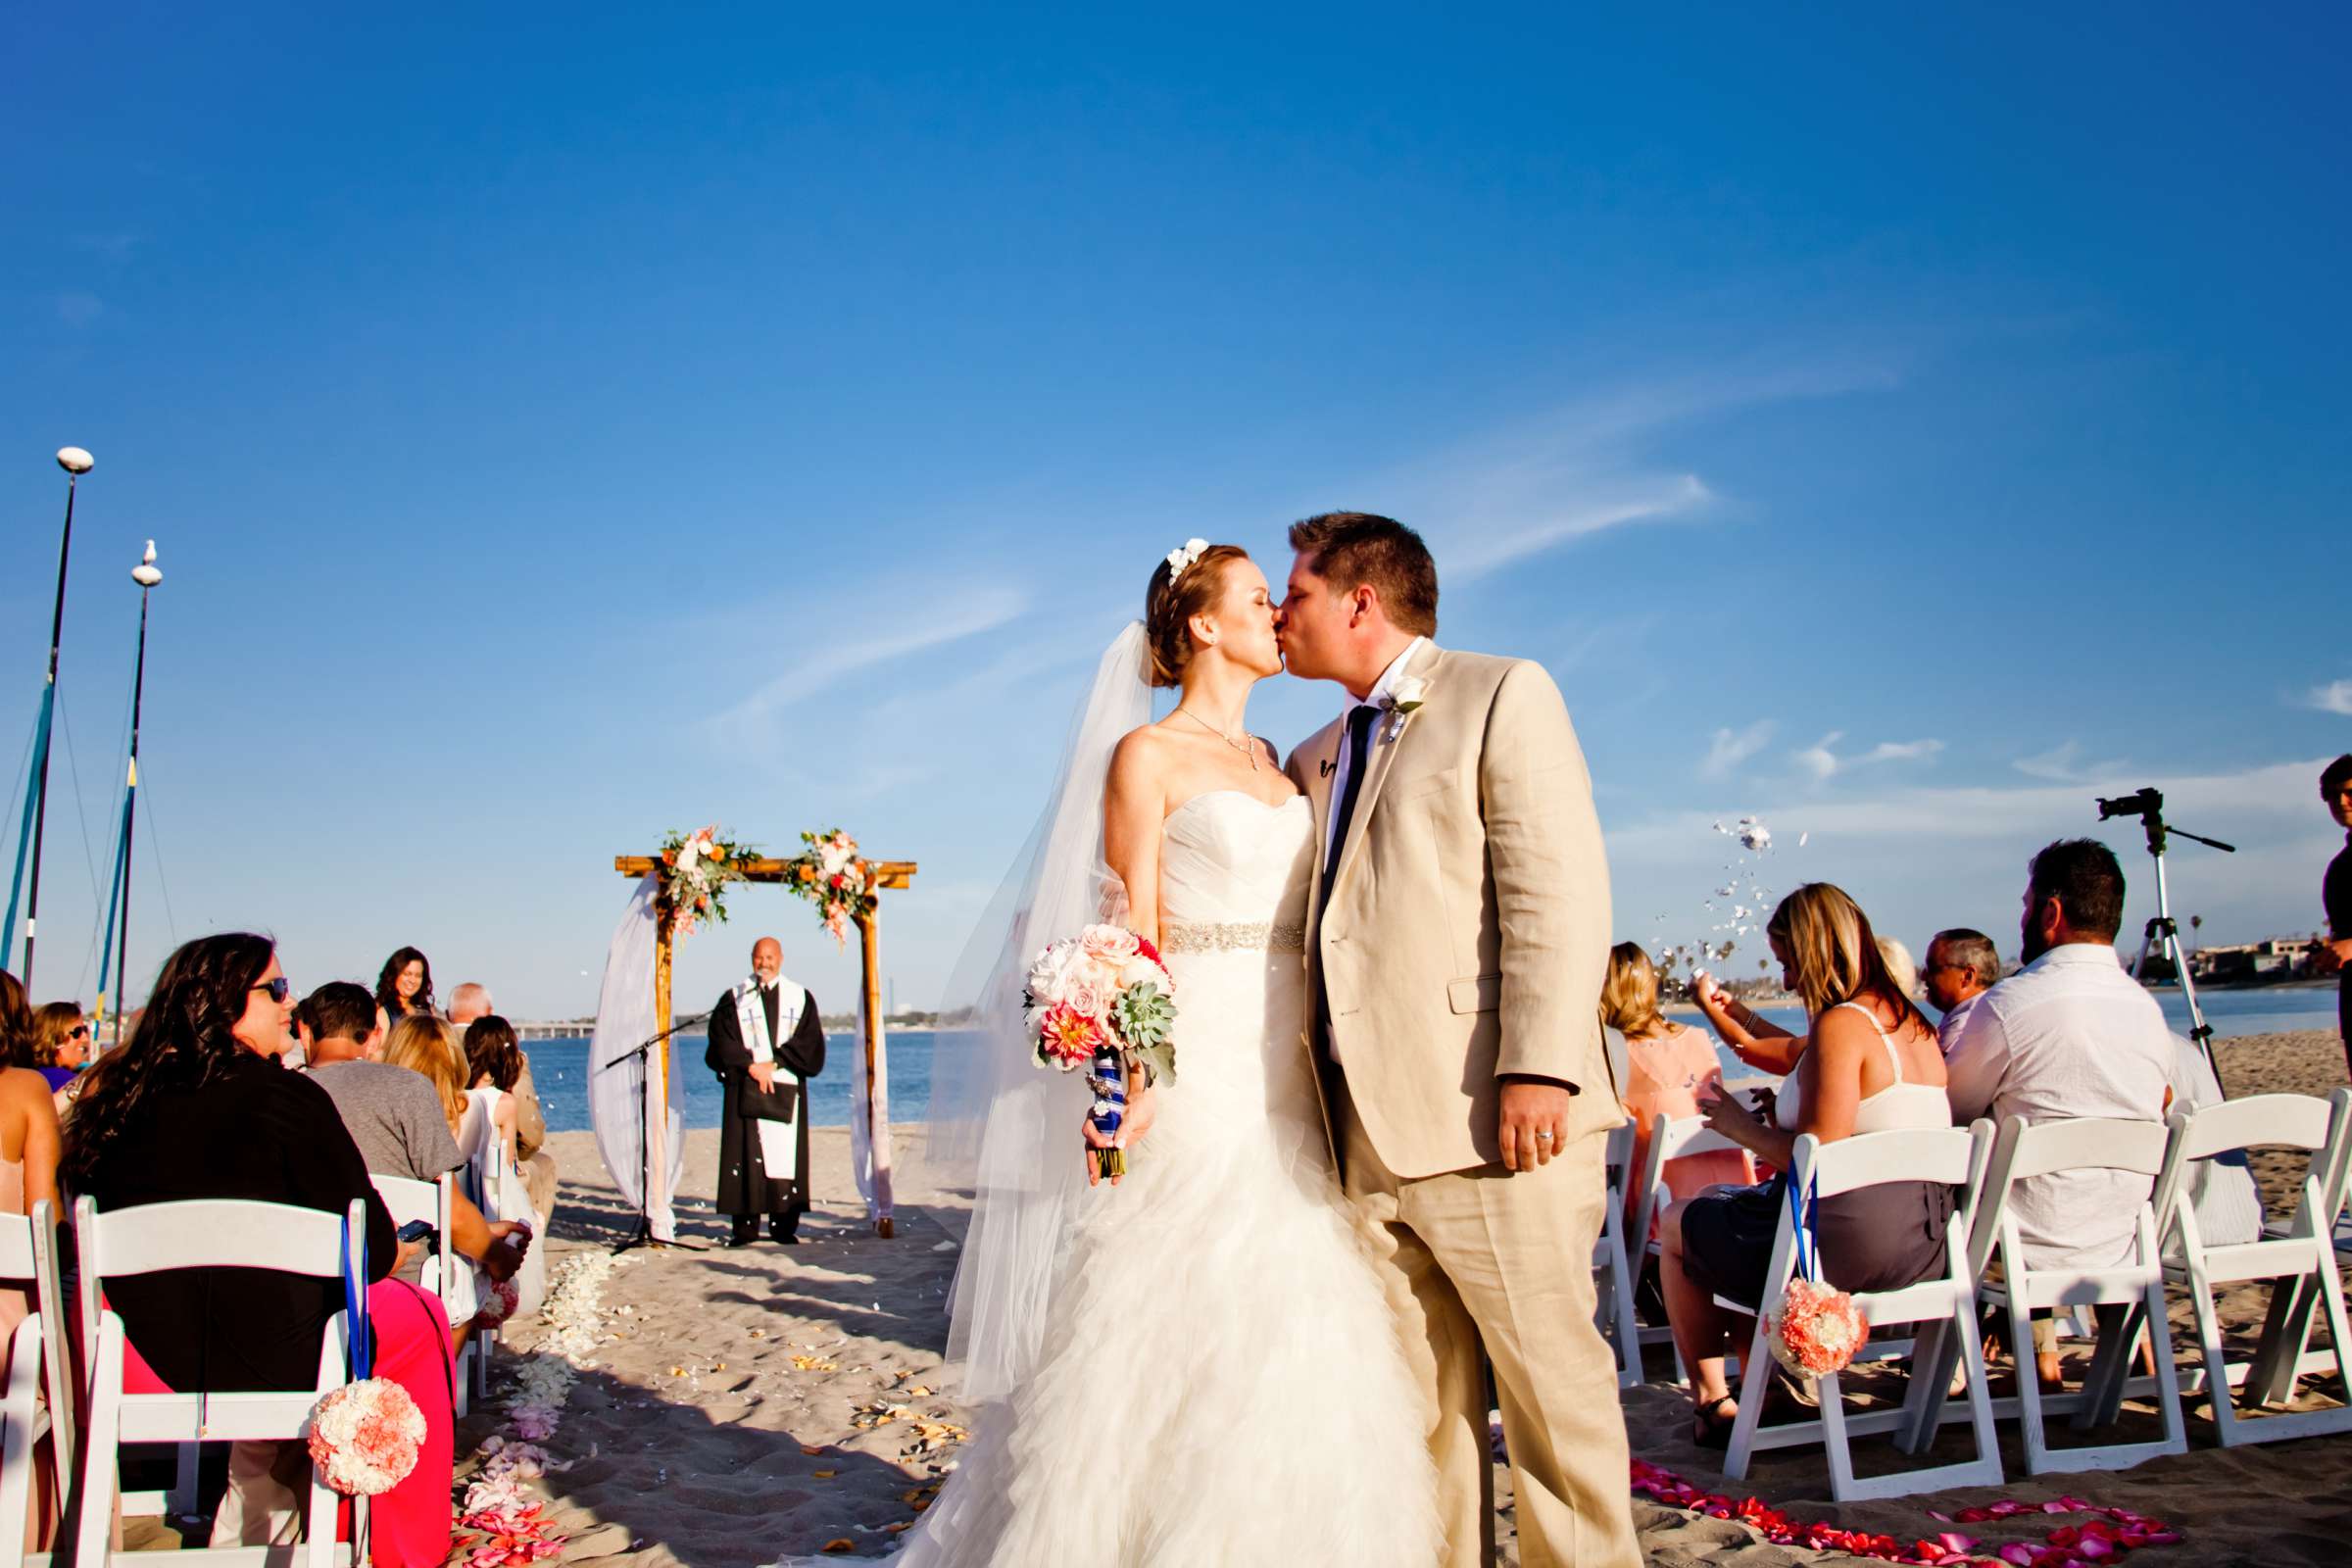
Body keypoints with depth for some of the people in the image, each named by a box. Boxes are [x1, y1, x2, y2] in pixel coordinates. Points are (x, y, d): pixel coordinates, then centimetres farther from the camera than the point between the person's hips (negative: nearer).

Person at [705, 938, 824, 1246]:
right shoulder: (734, 999, 10)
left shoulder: (800, 998, 11)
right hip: (744, 1089, 0)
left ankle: (784, 1226, 2)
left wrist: (774, 1063, -9)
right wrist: (751, 1066, -13)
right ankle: (744, 1226, -1)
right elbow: (722, 1040, -1)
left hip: (786, 1087, 0)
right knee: (746, 1154, -4)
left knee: (785, 1154, -3)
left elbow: (809, 1042, 1)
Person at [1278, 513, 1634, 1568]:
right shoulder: (1313, 761, 22)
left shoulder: (1503, 695, 2)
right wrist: (1320, 1110, 10)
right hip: (1366, 1132, 7)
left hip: (1485, 1117, -6)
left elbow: (1559, 891, -9)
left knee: (1550, 1377, 1)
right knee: (1417, 1398, 11)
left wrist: (1538, 1067, -19)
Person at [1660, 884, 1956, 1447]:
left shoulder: (1840, 1025, -19)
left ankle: (1712, 1401, 23)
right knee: (1733, 1206, 31)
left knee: (1677, 1225, 15)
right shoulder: (1911, 1021, 8)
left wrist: (1739, 1125, -5)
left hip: (1847, 1243, -9)